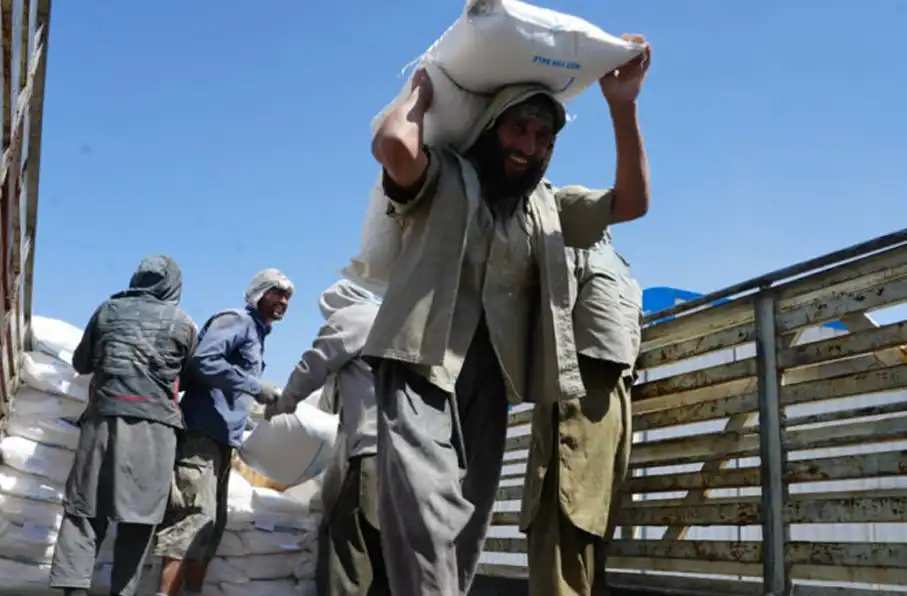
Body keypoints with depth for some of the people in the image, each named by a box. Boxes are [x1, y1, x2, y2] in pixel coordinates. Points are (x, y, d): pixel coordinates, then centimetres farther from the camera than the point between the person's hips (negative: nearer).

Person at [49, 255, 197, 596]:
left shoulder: (108, 310, 13)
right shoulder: (182, 323, 8)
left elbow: (81, 363, 22)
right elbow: (188, 374, 17)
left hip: (103, 416, 2)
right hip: (154, 422, -2)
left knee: (86, 506, 1)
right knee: (139, 512, 0)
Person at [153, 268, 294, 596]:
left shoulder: (257, 336, 22)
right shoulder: (236, 321, -5)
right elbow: (203, 360, -21)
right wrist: (257, 387, -21)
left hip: (222, 437, 10)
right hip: (202, 433, -10)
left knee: (211, 524, 9)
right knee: (194, 518, -15)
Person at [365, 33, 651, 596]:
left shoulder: (548, 205, 20)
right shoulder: (444, 177, 6)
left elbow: (632, 203, 10)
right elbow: (392, 145, -16)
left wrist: (623, 108, 2)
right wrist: (422, 93, 4)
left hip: (490, 376, 6)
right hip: (423, 361, -5)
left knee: (468, 519, 7)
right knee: (426, 502, -22)